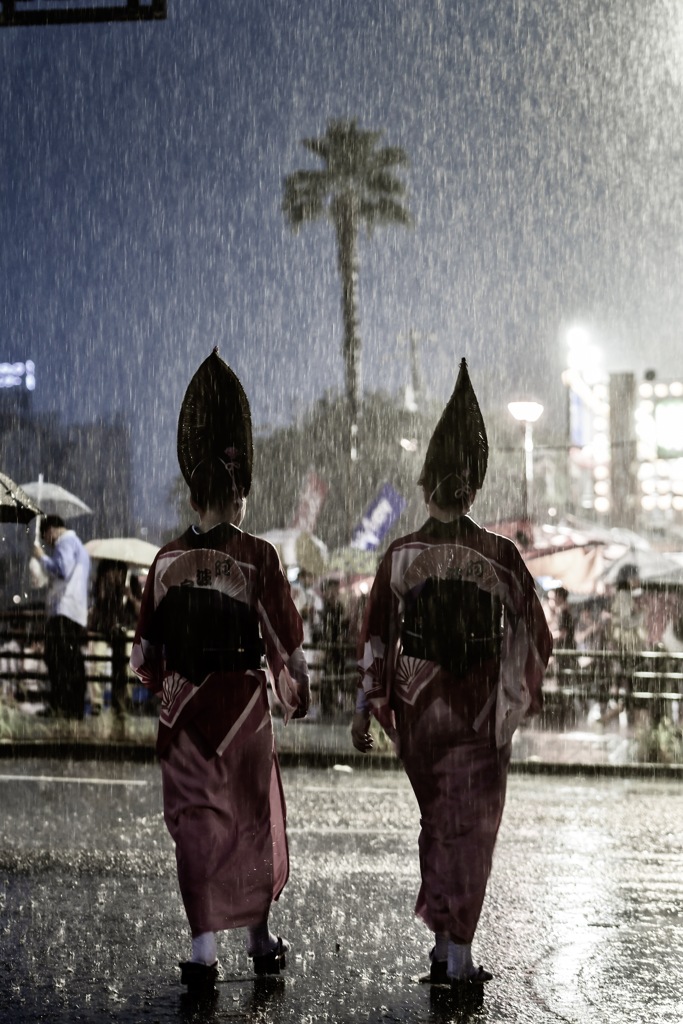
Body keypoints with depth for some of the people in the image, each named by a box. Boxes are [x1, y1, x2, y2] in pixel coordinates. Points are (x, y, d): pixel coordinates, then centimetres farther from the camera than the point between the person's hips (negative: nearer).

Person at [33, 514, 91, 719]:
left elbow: (61, 570, -17)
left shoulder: (66, 542, -2)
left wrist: (41, 557, -5)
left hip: (64, 613, -10)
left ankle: (62, 708, -26)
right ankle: (75, 710, 5)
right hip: (77, 615, 10)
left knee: (60, 663, -18)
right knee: (73, 666, 7)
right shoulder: (78, 545, 30)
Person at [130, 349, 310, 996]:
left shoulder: (168, 560, -1)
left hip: (182, 708, 2)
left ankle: (204, 950, 1)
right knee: (254, 820, 13)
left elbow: (145, 647, 7)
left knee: (195, 823, 6)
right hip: (242, 706, -2)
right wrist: (296, 694, 7)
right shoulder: (255, 557, -12)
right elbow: (284, 638, -9)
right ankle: (259, 939, 26)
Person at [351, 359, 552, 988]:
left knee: (437, 819, 17)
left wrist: (365, 710, 5)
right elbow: (534, 635, -1)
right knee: (470, 828, 3)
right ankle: (456, 951, -1)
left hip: (416, 706, 2)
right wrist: (529, 688, 17)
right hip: (480, 710, -2)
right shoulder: (500, 557, -8)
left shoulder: (400, 556, -5)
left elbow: (375, 638, -3)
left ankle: (445, 939, 22)